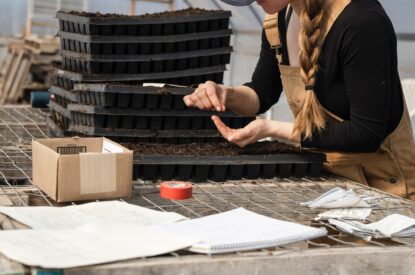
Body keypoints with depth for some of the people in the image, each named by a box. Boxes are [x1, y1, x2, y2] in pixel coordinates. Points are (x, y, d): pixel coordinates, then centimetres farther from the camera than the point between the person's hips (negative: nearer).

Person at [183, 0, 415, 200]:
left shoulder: (362, 22, -26)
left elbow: (366, 134, -25)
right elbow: (262, 93, 14)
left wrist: (272, 130, -24)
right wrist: (227, 95, -10)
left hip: (380, 182, -6)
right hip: (320, 172, 7)